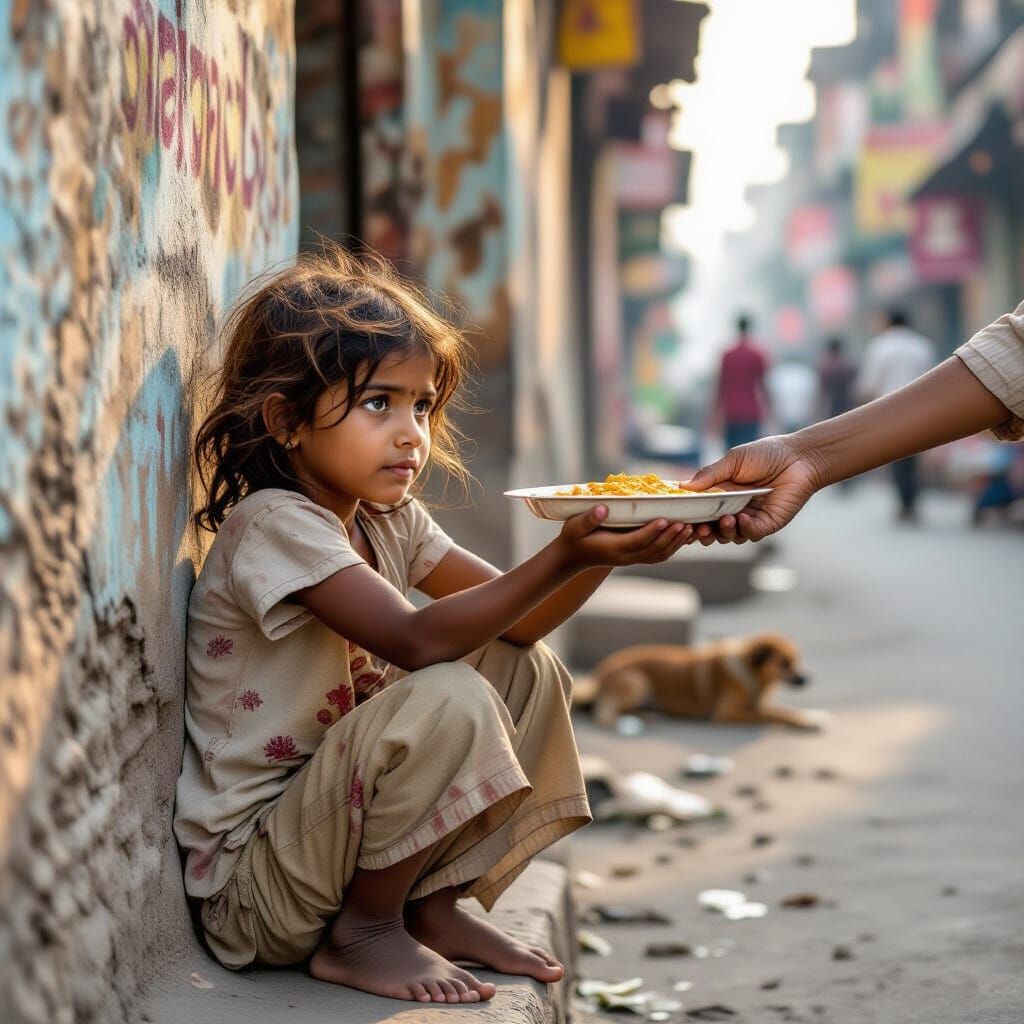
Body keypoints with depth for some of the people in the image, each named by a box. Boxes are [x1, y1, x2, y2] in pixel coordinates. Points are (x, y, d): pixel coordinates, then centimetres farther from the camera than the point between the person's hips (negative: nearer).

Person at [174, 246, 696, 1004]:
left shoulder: (389, 521, 8)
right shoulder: (272, 523, -20)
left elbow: (515, 620, 4)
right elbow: (417, 640, -30)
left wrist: (605, 549, -14)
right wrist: (563, 558, -36)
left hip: (333, 819, 9)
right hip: (248, 878, -9)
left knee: (527, 671, 5)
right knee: (447, 699, -29)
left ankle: (433, 905, 7)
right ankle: (363, 934, -10)